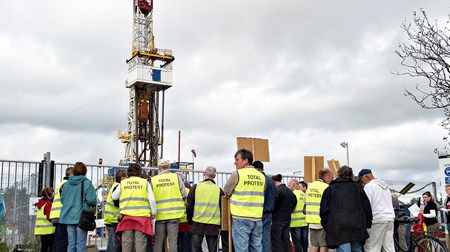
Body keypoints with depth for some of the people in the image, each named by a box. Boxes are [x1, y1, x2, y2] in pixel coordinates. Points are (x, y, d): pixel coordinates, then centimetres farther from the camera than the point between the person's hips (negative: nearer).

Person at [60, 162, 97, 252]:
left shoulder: (67, 183, 6)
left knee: (71, 244, 10)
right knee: (81, 244, 0)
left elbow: (62, 199, 11)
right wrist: (93, 204, 7)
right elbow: (92, 200, -15)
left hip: (69, 217, 5)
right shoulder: (86, 183, -8)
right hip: (81, 217, -5)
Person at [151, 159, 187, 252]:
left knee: (158, 242, 9)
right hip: (174, 213, 0)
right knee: (172, 240, 3)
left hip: (159, 214, 0)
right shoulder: (176, 177, -1)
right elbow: (184, 195, 1)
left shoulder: (153, 180, -2)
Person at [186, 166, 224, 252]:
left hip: (197, 223, 0)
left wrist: (189, 220, 12)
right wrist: (220, 225, 14)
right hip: (213, 225, 0)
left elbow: (189, 205, 0)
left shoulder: (196, 187, -1)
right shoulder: (219, 190, -1)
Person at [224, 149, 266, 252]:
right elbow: (261, 194, 14)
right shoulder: (261, 176, 8)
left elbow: (226, 191, 4)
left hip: (241, 218, -5)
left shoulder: (237, 174, -6)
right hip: (257, 218, 5)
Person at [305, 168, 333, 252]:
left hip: (311, 221, 7)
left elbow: (305, 202, 16)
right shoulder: (326, 188, -12)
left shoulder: (310, 186, 11)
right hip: (323, 222, -7)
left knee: (314, 245, 13)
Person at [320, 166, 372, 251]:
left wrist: (327, 228, 11)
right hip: (357, 227, 3)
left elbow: (324, 210, 5)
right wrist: (367, 224, 18)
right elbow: (366, 207, 12)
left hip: (338, 229, -2)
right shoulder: (357, 187, 14)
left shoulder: (330, 189, 8)